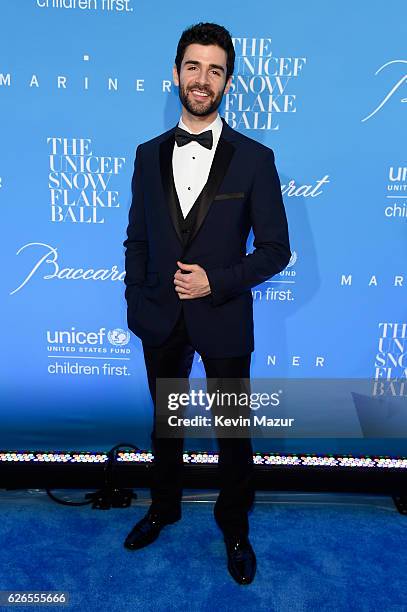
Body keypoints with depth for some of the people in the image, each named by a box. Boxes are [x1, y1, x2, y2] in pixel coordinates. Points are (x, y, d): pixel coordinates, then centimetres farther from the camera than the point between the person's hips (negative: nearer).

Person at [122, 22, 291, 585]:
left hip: (223, 319, -2)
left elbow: (275, 250, -6)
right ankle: (164, 506, 47)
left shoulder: (254, 159, -6)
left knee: (232, 431, 13)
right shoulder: (149, 154, 4)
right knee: (165, 420, 21)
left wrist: (216, 281, -17)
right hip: (160, 320, 3)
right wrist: (135, 306, 1)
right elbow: (136, 239, 7)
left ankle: (234, 527, 40)